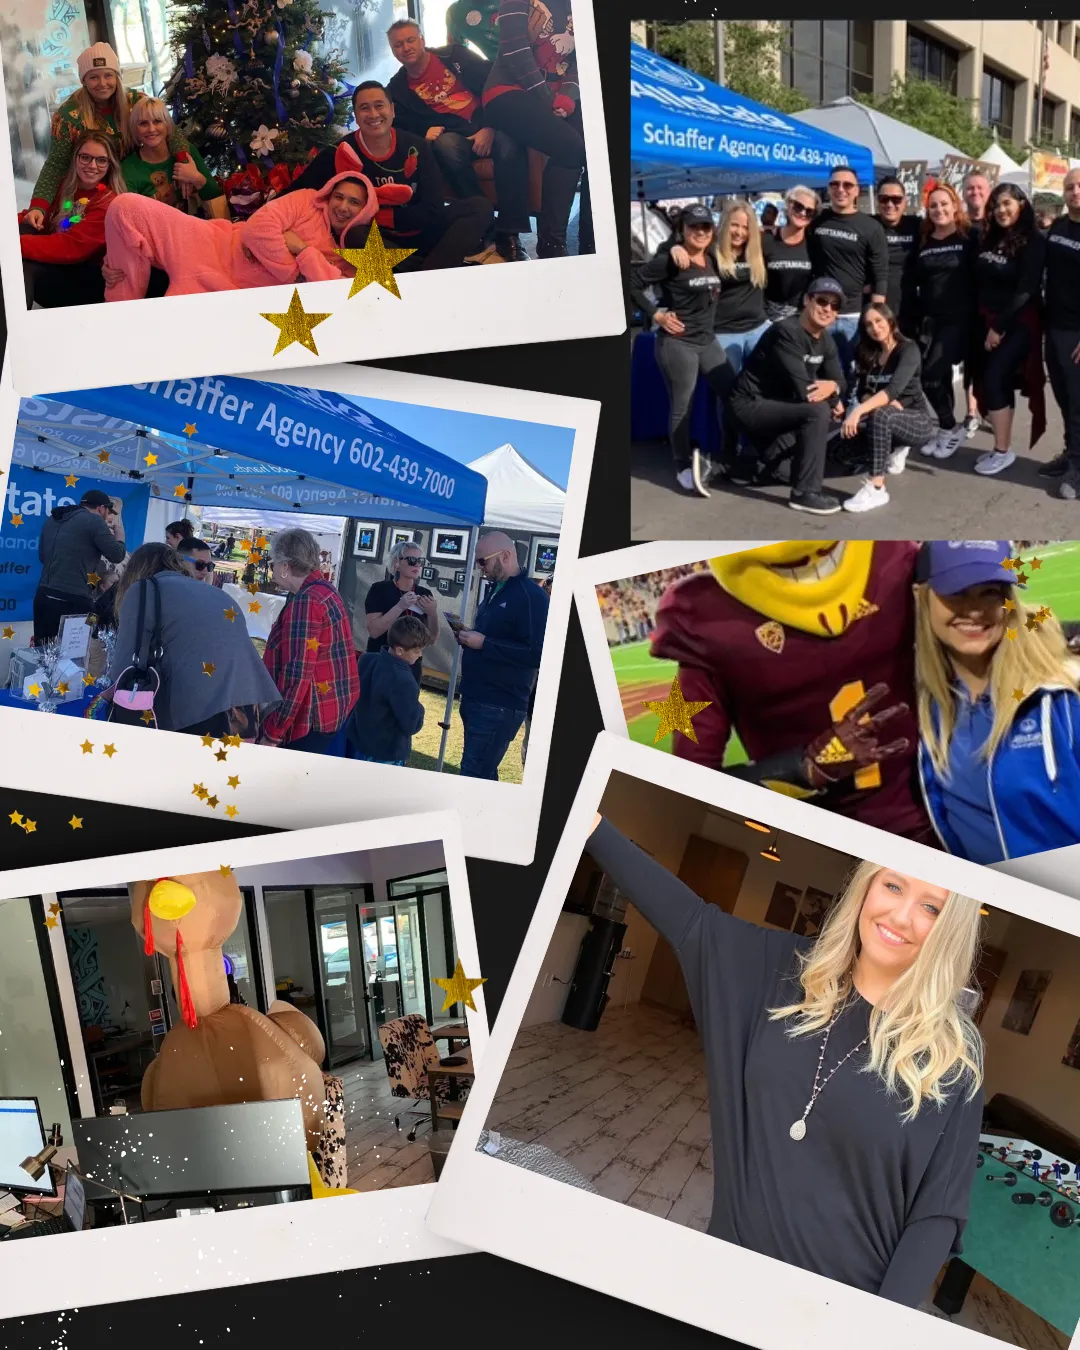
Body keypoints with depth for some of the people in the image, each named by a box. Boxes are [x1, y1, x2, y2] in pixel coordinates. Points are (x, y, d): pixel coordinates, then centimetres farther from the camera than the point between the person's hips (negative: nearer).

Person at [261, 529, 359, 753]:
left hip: (311, 718, -10)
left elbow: (297, 674, -24)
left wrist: (272, 733, -20)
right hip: (332, 713, 10)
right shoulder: (325, 591, 13)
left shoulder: (306, 601, -18)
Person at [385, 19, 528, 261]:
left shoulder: (454, 55, 8)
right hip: (451, 135, 1)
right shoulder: (398, 89, 13)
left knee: (509, 144, -36)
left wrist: (490, 127, -11)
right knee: (445, 144, -36)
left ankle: (508, 234, -34)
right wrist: (425, 132, -11)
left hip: (489, 126, -1)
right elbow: (403, 127, 12)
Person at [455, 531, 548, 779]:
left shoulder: (531, 596, -15)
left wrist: (483, 643, -23)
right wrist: (469, 637, 5)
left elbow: (537, 654, -24)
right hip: (475, 699, 10)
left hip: (499, 706, -10)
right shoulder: (496, 591, 15)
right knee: (483, 774, 14)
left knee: (473, 777, -9)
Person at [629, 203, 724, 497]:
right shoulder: (669, 260, -12)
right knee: (682, 406, 0)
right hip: (676, 343, -7)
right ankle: (684, 468, 13)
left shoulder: (713, 258, 8)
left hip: (707, 340, 7)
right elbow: (633, 283, -14)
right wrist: (656, 314, -14)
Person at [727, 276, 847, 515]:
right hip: (750, 406, -10)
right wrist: (831, 397, -10)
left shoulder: (826, 340, 5)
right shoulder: (787, 332, -23)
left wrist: (832, 387, -20)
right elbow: (803, 391, -29)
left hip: (777, 406, 10)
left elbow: (840, 382, 3)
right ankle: (804, 493, -21)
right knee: (817, 411, -27)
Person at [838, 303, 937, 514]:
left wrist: (859, 410, -45)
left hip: (917, 421, -7)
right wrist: (887, 403, -22)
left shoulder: (908, 350, -16)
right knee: (850, 425, -22)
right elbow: (863, 392, -1)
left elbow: (894, 389, -31)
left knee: (880, 416, -36)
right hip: (889, 418, 7)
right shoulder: (867, 352, 4)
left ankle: (876, 489, -38)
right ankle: (895, 449, 9)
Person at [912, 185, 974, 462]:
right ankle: (947, 429, 22)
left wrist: (977, 316, -10)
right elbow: (914, 282, 16)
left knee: (930, 376, -15)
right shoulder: (923, 241, 12)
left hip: (957, 319, -5)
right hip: (929, 320, 5)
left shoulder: (969, 237, -2)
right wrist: (915, 318, 12)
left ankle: (950, 429, 2)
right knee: (940, 378, 9)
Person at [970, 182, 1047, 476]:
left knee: (994, 380, -14)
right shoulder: (987, 239, 10)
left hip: (1017, 324, -7)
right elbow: (979, 283, 8)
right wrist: (983, 322, 0)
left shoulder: (1033, 243, -11)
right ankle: (1000, 446, 12)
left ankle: (1003, 451, -7)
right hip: (987, 321, 7)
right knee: (999, 383, 7)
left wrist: (1000, 327, -17)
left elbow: (1026, 290, -17)